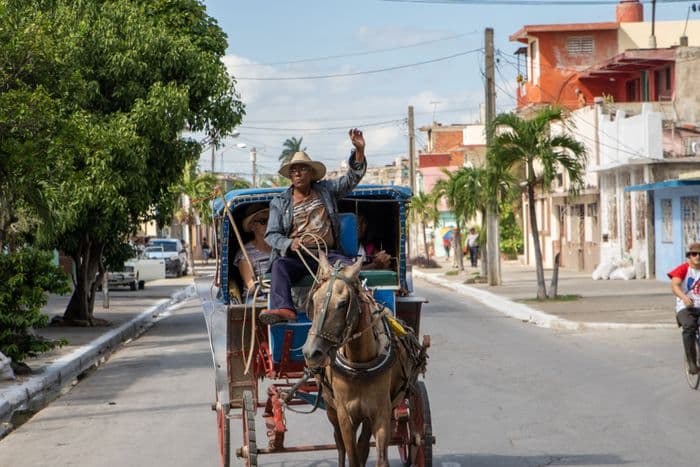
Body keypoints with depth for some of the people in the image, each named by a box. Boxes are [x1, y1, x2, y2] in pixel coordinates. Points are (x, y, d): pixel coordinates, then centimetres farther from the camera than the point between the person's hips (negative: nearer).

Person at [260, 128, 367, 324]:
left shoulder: (326, 190, 18)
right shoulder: (279, 203, 14)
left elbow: (353, 177, 16)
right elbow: (271, 235, 7)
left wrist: (359, 150, 0)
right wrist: (290, 244, -15)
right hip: (294, 256, -1)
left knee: (349, 267, -30)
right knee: (279, 266, -34)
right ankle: (283, 309, -54)